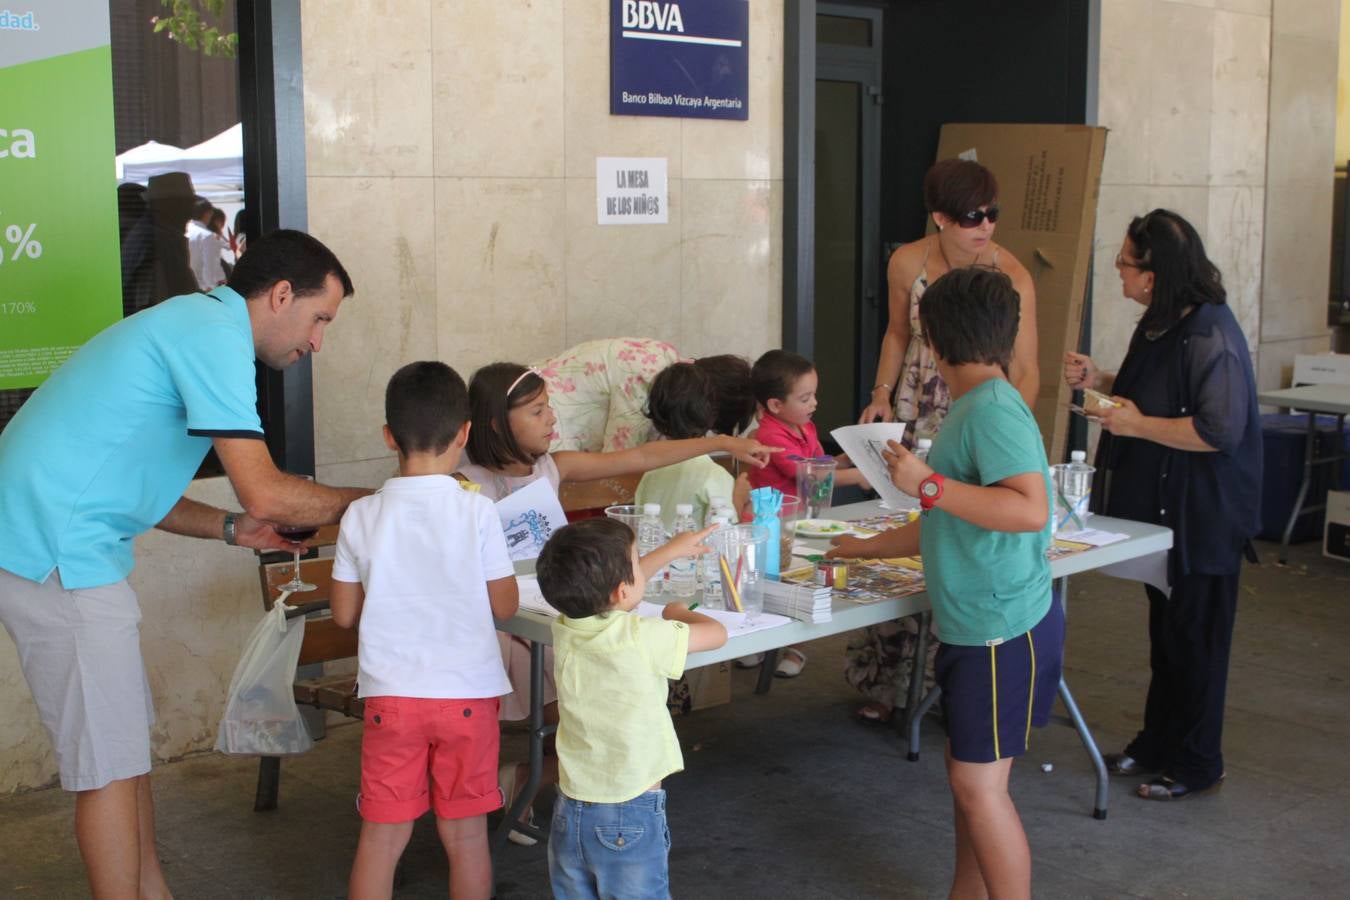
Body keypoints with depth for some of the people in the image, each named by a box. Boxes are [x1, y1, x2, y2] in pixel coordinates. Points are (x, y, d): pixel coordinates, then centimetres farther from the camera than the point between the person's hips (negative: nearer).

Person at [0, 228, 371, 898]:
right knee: (109, 761, -3)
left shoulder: (192, 324, 18)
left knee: (125, 742, 18)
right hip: (58, 552, -11)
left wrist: (231, 529, 10)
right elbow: (265, 494, -21)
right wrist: (371, 502, -6)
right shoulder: (215, 335, -14)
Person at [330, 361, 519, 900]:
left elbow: (344, 614, 2)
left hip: (391, 694, 1)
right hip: (467, 693, -1)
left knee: (382, 834, 11)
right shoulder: (477, 512, -10)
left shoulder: (362, 517, -4)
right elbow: (505, 606, -4)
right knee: (465, 834, 11)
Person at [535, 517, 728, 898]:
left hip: (570, 811, 6)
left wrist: (671, 550, 30)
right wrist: (679, 613, 16)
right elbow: (716, 633, -5)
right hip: (631, 817, -6)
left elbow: (605, 584, 18)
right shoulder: (641, 639, -20)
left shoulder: (564, 629, -3)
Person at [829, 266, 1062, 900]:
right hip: (975, 627, 10)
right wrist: (867, 548, 29)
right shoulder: (973, 407, 12)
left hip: (1005, 631, -10)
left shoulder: (994, 408, -18)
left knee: (978, 781, -2)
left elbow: (1031, 510, -30)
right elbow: (949, 526, 21)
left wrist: (929, 484, -26)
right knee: (966, 770, 16)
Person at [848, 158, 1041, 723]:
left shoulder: (1011, 277, -15)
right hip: (916, 421, 3)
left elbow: (1026, 372, -15)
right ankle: (887, 681, 19)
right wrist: (882, 394, -1)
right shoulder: (907, 263, -7)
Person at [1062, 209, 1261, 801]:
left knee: (1193, 639, 3)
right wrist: (1098, 381, 6)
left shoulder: (1210, 336, -23)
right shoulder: (1160, 326, 8)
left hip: (1201, 518, -10)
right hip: (1162, 509, 10)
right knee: (1165, 631, 20)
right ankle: (1157, 744, 34)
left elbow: (1221, 429, -28)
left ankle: (1194, 764, 18)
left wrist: (1137, 424, -22)